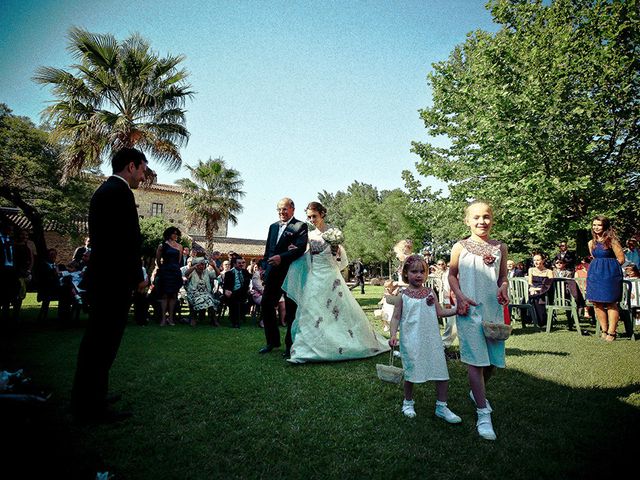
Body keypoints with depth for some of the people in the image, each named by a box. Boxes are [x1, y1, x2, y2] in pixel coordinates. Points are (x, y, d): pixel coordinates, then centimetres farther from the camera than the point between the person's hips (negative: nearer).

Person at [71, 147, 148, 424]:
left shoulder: (104, 190, 18)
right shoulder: (120, 191, -13)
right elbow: (128, 240, -20)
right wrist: (138, 276, -12)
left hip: (102, 277, 11)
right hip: (114, 280, -11)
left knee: (98, 340, 18)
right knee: (103, 342, -3)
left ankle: (91, 397, 31)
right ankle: (91, 408, 7)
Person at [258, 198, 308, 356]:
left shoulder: (300, 226, -5)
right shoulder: (273, 226, 17)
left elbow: (301, 248, -17)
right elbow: (268, 249, 18)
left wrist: (282, 257, -26)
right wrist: (266, 268, 11)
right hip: (273, 273, 7)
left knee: (291, 310, 4)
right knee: (266, 306, 7)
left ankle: (290, 345, 17)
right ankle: (272, 341, 23)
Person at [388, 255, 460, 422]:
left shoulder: (430, 292, 6)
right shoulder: (403, 295, -3)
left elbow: (440, 312, 8)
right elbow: (396, 317, -2)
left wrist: (457, 309, -4)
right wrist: (393, 335, -14)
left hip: (432, 339, 3)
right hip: (411, 341, -3)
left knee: (442, 373, 3)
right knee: (411, 372, 8)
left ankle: (441, 407, 21)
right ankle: (408, 403, 32)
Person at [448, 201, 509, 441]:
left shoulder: (500, 247, 9)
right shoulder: (460, 247, 0)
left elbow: (503, 276, 18)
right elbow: (452, 275, 6)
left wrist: (504, 288, -4)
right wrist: (460, 296, -9)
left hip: (494, 309, 4)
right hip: (469, 310, -4)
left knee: (493, 359, 11)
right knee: (476, 360, -6)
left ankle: (477, 392, 39)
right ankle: (483, 414, 2)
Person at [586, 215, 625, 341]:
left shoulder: (611, 241, -7)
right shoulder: (591, 243, 11)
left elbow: (621, 259, -7)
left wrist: (608, 267, 1)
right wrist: (599, 267, 10)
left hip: (609, 274, -6)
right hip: (594, 274, 6)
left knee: (611, 303, -2)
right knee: (596, 303, 5)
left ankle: (611, 332, 5)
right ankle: (604, 330, 16)